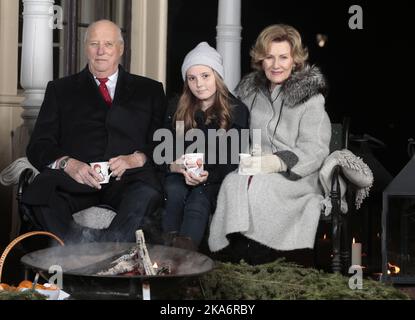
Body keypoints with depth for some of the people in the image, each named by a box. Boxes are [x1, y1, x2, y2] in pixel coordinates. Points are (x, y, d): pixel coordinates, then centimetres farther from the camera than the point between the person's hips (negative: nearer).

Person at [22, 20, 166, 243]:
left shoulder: (149, 90, 23)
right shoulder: (60, 89, 23)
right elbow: (39, 145, 13)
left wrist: (137, 158, -10)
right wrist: (67, 163, -9)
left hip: (128, 178, 0)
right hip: (76, 177, 1)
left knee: (148, 194, -37)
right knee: (39, 192, -34)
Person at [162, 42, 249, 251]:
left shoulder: (237, 111, 4)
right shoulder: (176, 110, 13)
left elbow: (233, 161, -2)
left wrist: (207, 175, -21)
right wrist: (176, 166, -17)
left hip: (215, 180, -2)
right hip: (181, 176, 2)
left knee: (199, 198, -35)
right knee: (175, 192, -33)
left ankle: (184, 252, -55)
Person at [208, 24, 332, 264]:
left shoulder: (310, 98, 4)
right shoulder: (248, 90, 20)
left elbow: (314, 151, -6)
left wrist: (275, 162, -21)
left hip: (294, 178, -3)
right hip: (251, 170, 3)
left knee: (259, 188, -34)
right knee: (233, 183, -30)